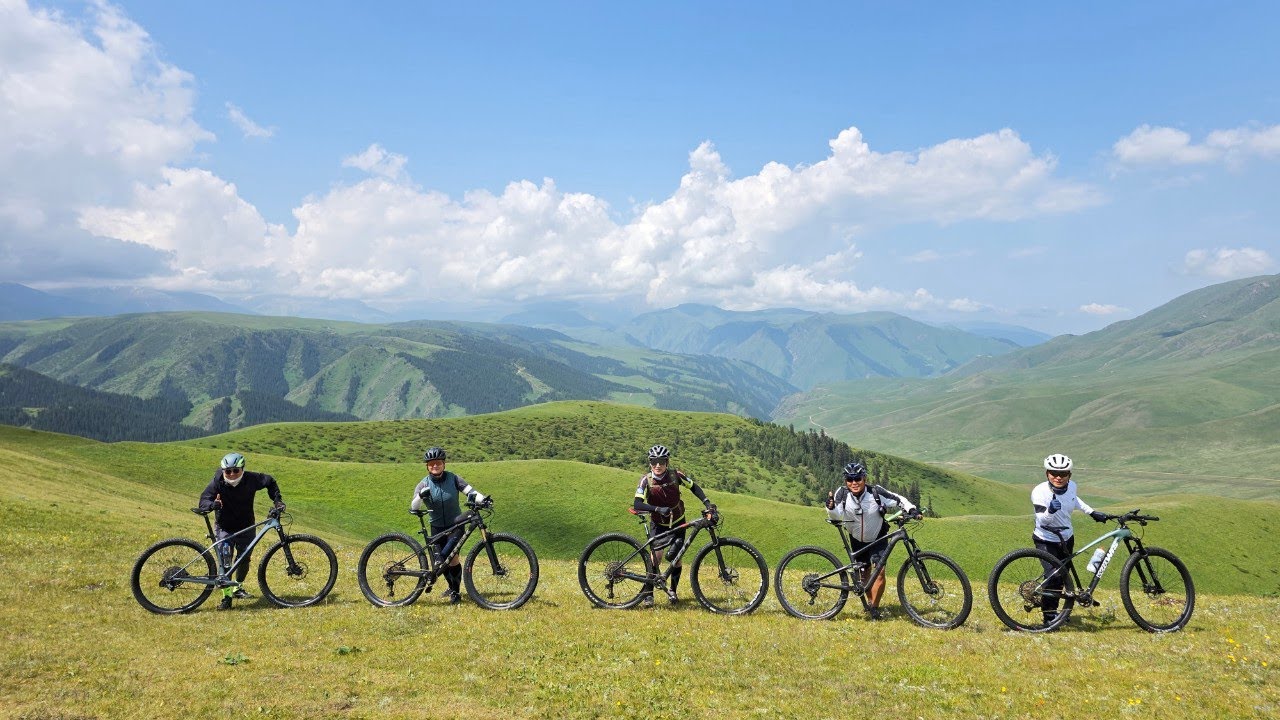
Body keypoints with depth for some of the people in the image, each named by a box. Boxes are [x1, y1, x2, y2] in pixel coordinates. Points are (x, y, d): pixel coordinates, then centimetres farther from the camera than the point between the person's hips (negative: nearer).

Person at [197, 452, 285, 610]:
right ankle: (227, 596, -11)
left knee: (244, 560, 11)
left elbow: (270, 482, 1)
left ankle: (237, 588, 35)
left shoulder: (251, 479, -17)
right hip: (224, 528, -2)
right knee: (225, 561, -16)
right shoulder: (217, 482, -21)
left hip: (246, 527, 2)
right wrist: (212, 504, -51)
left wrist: (277, 500, -8)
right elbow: (203, 501, -29)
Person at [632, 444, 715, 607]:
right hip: (658, 525, -2)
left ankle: (672, 591, 21)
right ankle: (648, 593, -5)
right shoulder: (646, 480, -21)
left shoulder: (675, 475, -17)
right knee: (656, 556, -18)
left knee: (677, 557, -2)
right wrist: (658, 509, -44)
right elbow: (637, 504, -31)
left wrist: (707, 503, -12)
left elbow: (693, 487, -1)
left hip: (677, 523, 2)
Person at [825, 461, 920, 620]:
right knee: (865, 573, 11)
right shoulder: (842, 494, -22)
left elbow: (898, 499, -13)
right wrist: (830, 508, -54)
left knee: (880, 571, -15)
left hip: (878, 538, -2)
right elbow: (836, 515, -33)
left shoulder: (876, 492, -24)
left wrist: (911, 509, -29)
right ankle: (870, 602, 35)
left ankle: (874, 607, 1)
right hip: (857, 540, 2)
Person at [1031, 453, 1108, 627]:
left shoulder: (1071, 486, -9)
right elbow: (1041, 520, -34)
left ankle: (1053, 610, 35)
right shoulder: (1040, 492, -27)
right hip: (1046, 541, -6)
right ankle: (1049, 616, -4)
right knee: (1054, 575, -20)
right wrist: (1050, 510, -54)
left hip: (1066, 539, 6)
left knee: (1063, 575, 15)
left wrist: (1092, 512, 14)